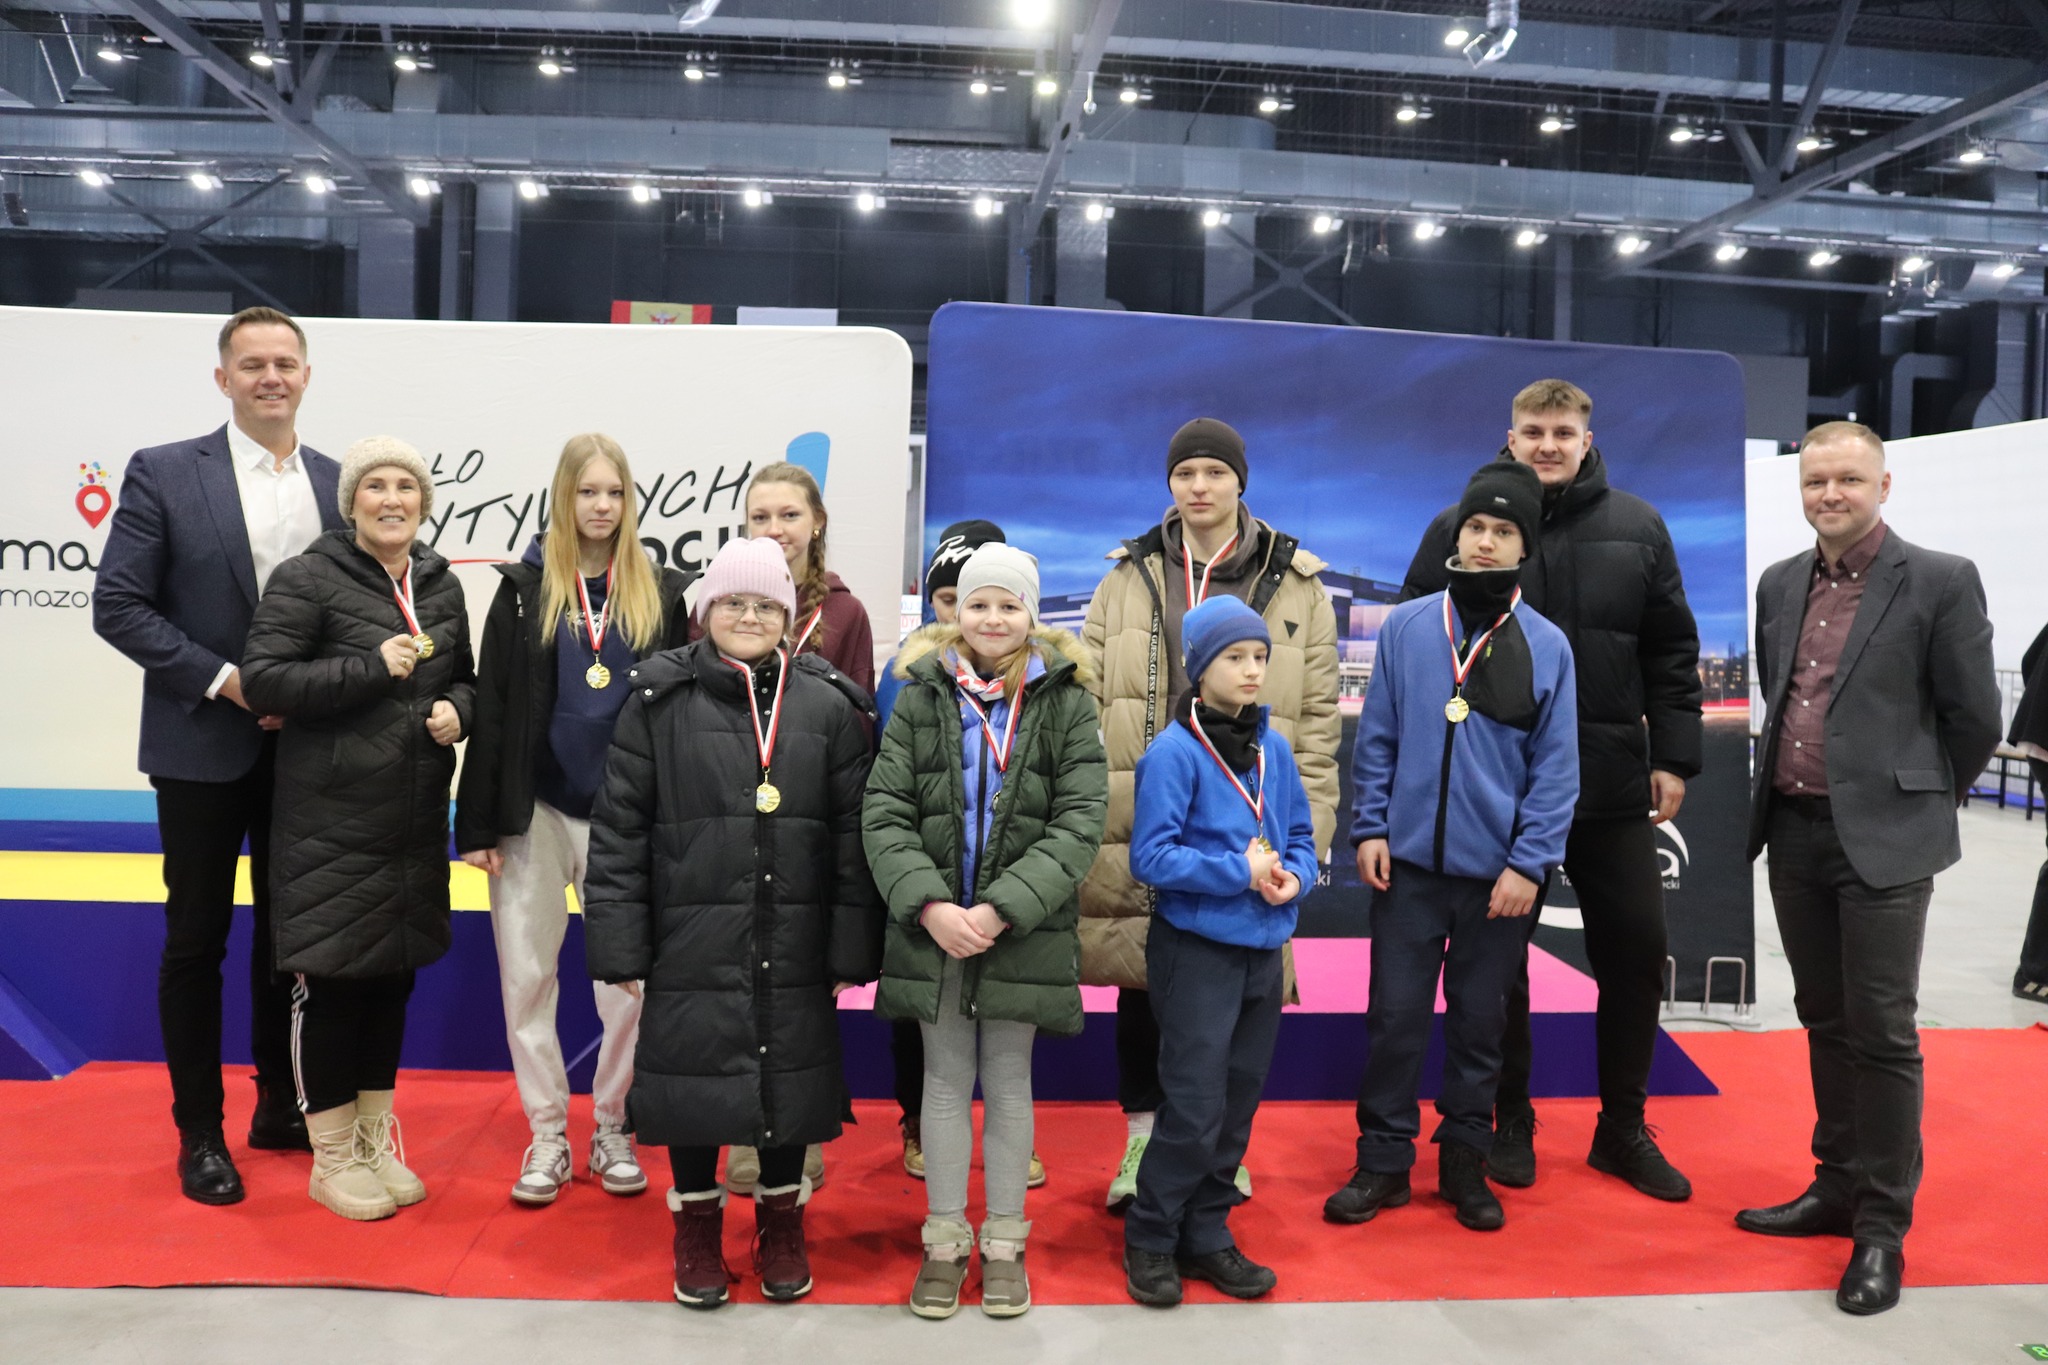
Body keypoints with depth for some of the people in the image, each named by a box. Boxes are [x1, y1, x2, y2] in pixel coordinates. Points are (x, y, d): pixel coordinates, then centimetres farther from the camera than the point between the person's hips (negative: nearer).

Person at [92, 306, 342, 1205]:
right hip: (203, 747, -3)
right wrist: (222, 679, -15)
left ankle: (280, 1106, 29)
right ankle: (198, 1131, 20)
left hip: (306, 749, 3)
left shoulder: (339, 483, 5)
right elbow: (118, 606, -8)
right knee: (197, 939, 7)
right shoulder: (163, 474, -4)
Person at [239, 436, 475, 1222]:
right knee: (330, 981, 2)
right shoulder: (308, 580, -7)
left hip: (415, 822, 6)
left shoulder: (440, 585, 11)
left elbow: (463, 679, 21)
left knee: (393, 976, 14)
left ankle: (377, 1141, 29)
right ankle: (332, 1160, 18)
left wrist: (456, 709, -2)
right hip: (330, 823, -6)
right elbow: (260, 680, -13)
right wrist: (371, 668, -19)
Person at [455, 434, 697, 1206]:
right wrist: (479, 823, -4)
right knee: (527, 976, 7)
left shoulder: (664, 595, 2)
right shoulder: (524, 591, 1)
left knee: (628, 981, 5)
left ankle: (612, 1131, 23)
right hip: (536, 810, 0)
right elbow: (493, 709, 0)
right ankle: (547, 1136, 21)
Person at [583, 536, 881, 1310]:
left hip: (794, 948, 1)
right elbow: (617, 828, -1)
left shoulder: (829, 708, 1)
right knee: (694, 1076, 9)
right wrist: (618, 945, -4)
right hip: (691, 947, -1)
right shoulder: (658, 701, -1)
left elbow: (854, 835, 1)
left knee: (790, 1074, 11)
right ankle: (697, 1226, 32)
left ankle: (781, 1221, 34)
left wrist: (852, 949, -3)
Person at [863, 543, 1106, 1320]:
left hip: (1023, 931, -1)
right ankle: (944, 1241, 25)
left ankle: (1005, 1243, 25)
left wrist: (1000, 909, -18)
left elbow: (1080, 822, -9)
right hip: (933, 928, 1)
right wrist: (930, 905, -17)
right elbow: (884, 812, -4)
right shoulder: (922, 697, 1)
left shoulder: (1067, 702, -2)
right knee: (946, 1082, 12)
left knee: (1008, 1085, 11)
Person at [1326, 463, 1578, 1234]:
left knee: (1480, 1021, 12)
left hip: (1497, 873, 0)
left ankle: (1464, 1160, 28)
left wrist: (1529, 863, -8)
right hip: (1408, 861, 0)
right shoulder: (1406, 627, 1)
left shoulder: (1547, 645, -1)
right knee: (1396, 1014, 5)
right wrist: (1370, 829, -3)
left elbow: (1556, 767, -2)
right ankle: (1383, 1161, 19)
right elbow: (1377, 738, 4)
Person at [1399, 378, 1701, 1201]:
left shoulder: (1637, 528, 6)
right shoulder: (1460, 528, 0)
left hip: (1615, 783, 2)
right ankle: (1511, 1123, 25)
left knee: (1636, 949, 8)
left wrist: (1673, 755, 3)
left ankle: (1623, 1128, 26)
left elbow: (1671, 652, 8)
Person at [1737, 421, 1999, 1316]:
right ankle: (1838, 1188, 28)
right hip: (1794, 832, 6)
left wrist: (1926, 801, 7)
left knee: (1882, 1032, 0)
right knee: (1826, 1022, 15)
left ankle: (1882, 1227, 12)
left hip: (1883, 837, -5)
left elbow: (1974, 717, -3)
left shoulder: (1940, 582, -7)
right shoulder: (1780, 584, 10)